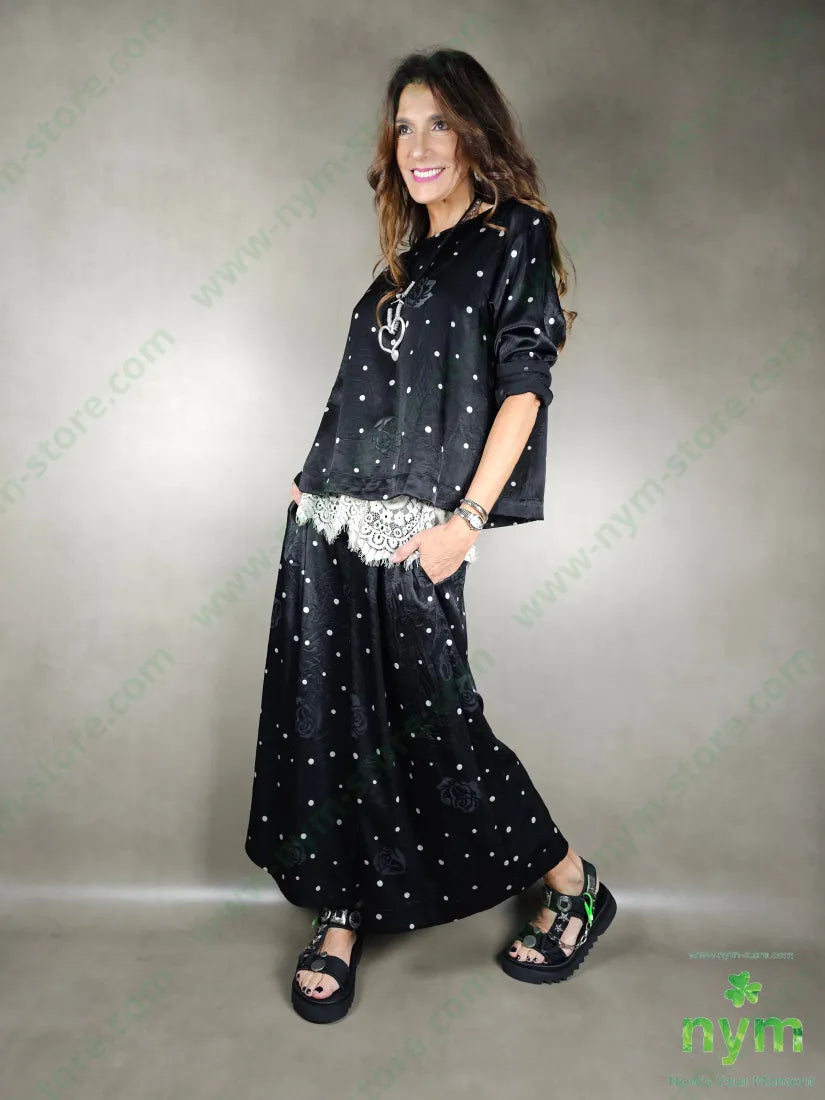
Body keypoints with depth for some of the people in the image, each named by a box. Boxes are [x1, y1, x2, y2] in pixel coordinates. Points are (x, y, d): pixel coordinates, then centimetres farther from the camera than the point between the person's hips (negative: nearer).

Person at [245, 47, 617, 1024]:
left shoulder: (513, 236, 1)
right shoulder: (406, 261, 20)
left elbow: (523, 391, -9)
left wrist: (468, 520, -16)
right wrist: (317, 478, 12)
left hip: (409, 536, -7)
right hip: (329, 522, 7)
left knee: (430, 719, 0)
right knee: (325, 716, 6)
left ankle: (575, 888, 22)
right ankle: (340, 917, 24)